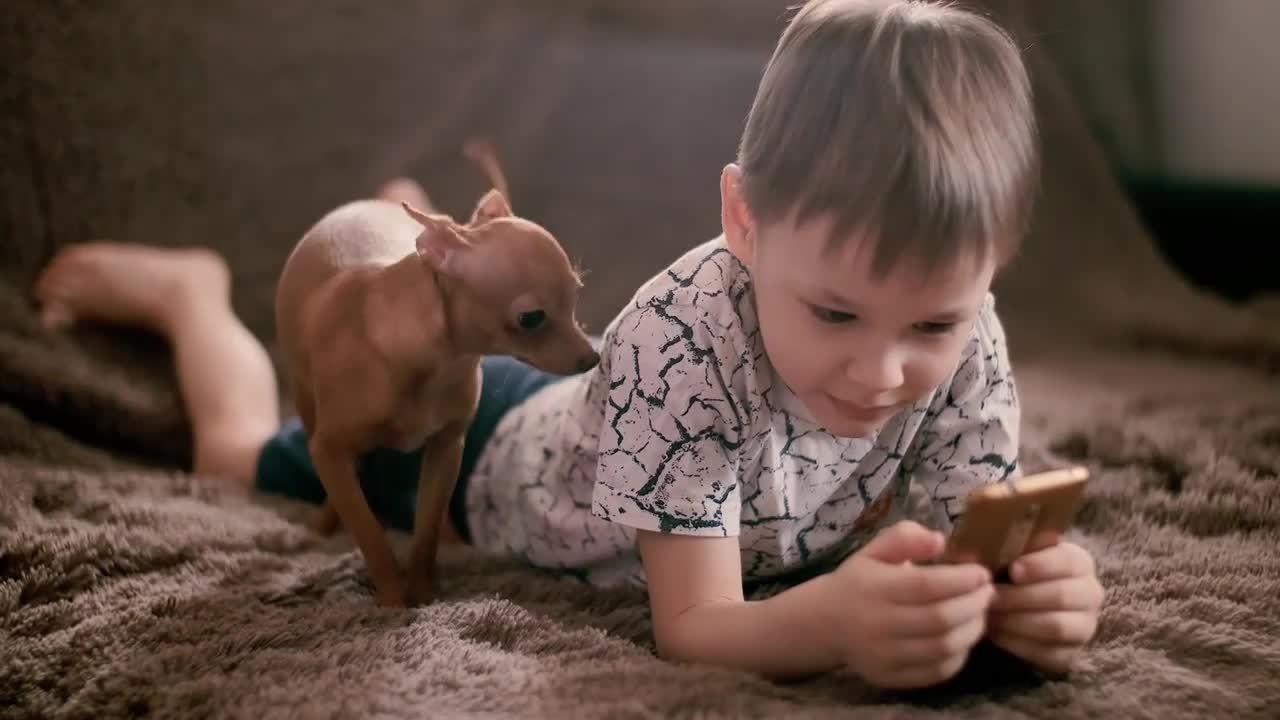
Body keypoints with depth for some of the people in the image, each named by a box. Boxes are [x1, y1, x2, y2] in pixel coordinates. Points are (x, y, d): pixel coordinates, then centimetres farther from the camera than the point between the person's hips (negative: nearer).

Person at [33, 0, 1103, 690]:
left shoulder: (964, 343, -31)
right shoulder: (685, 336, -46)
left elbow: (979, 546, -29)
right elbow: (691, 628, -45)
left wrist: (1032, 590, -54)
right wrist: (826, 623, -67)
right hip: (485, 445, -4)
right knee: (238, 450, 22)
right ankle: (186, 287, 47)